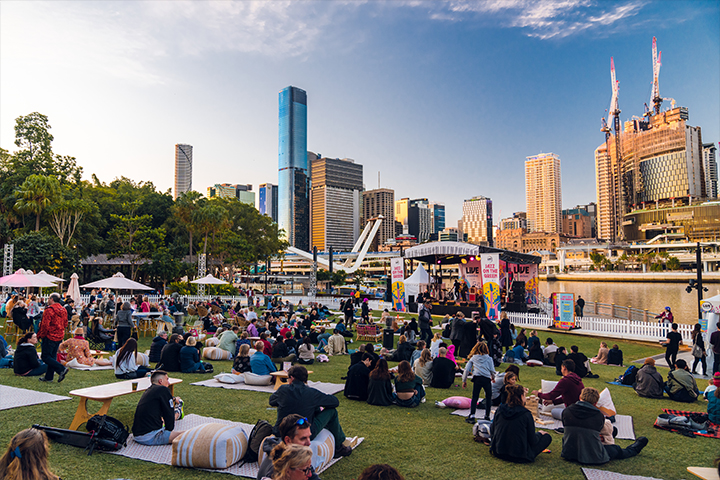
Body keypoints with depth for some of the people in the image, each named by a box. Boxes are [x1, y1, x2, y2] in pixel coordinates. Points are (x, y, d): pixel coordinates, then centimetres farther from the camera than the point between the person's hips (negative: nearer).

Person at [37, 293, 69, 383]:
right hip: (59, 337, 8)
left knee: (45, 357, -1)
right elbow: (65, 324, 15)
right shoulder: (63, 310, 10)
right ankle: (49, 376, 17)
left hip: (50, 336, -8)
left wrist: (41, 335, -5)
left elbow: (45, 325, -18)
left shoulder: (49, 310, -16)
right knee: (52, 356, 13)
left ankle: (62, 369, -13)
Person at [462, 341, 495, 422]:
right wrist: (493, 377, 32)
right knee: (489, 397, 15)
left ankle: (472, 416, -5)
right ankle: (487, 416, 16)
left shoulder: (473, 358, 14)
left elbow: (467, 370, 11)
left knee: (474, 398, 3)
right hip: (486, 379, 0)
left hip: (477, 379, 0)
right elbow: (492, 370, 11)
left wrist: (464, 381, 19)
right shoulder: (488, 358, 11)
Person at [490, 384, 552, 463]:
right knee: (547, 437, 9)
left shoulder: (499, 410, -6)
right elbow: (533, 441, -8)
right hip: (519, 457, -3)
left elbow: (492, 432, 4)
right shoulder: (526, 414, -18)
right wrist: (539, 434, 14)